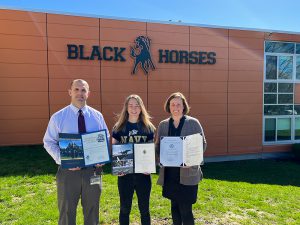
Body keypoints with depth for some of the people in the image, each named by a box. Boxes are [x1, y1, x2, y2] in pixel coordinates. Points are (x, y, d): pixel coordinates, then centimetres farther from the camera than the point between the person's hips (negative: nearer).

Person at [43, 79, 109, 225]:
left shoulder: (97, 116, 2)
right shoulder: (58, 117, -4)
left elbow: (105, 139, 8)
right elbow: (49, 143, -2)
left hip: (93, 169, 2)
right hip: (68, 170, -1)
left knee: (92, 210, 17)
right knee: (67, 211, 14)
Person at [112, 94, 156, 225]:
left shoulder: (148, 127, 2)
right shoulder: (119, 127, 0)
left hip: (143, 173, 1)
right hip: (125, 173, 0)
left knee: (144, 209, 13)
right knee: (124, 209, 12)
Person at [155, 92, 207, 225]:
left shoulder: (193, 123, -3)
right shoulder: (163, 125, 6)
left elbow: (203, 144, 0)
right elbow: (157, 146, 10)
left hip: (188, 173, -3)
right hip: (169, 173, 4)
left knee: (185, 209, 0)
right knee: (174, 206, 16)